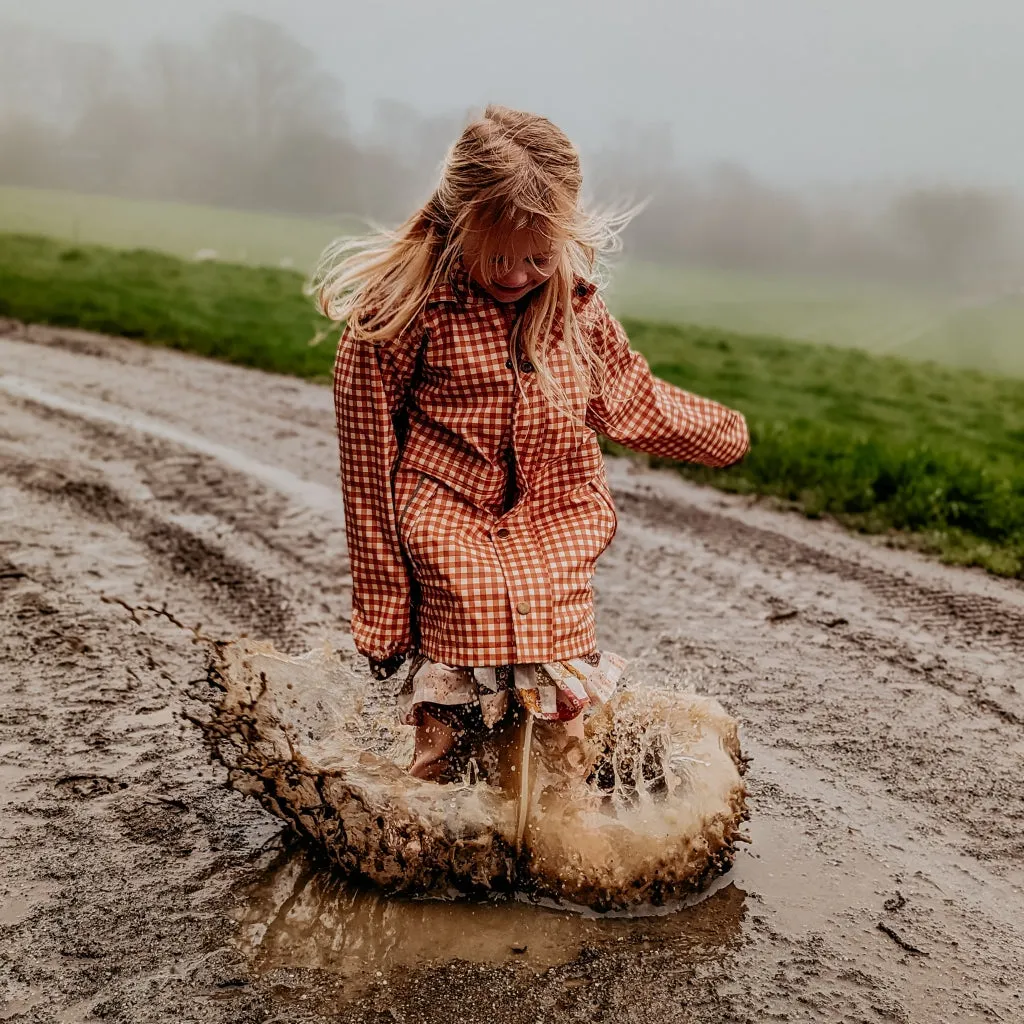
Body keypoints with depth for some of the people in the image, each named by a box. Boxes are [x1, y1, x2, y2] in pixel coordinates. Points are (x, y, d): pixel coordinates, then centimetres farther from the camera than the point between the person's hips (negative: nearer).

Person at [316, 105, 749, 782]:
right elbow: (369, 469, -7)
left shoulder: (575, 300, 1)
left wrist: (724, 433, 36)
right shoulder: (401, 309, -13)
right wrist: (383, 615, -4)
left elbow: (626, 397, 21)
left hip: (557, 538, 4)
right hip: (452, 537, -4)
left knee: (564, 720, 0)